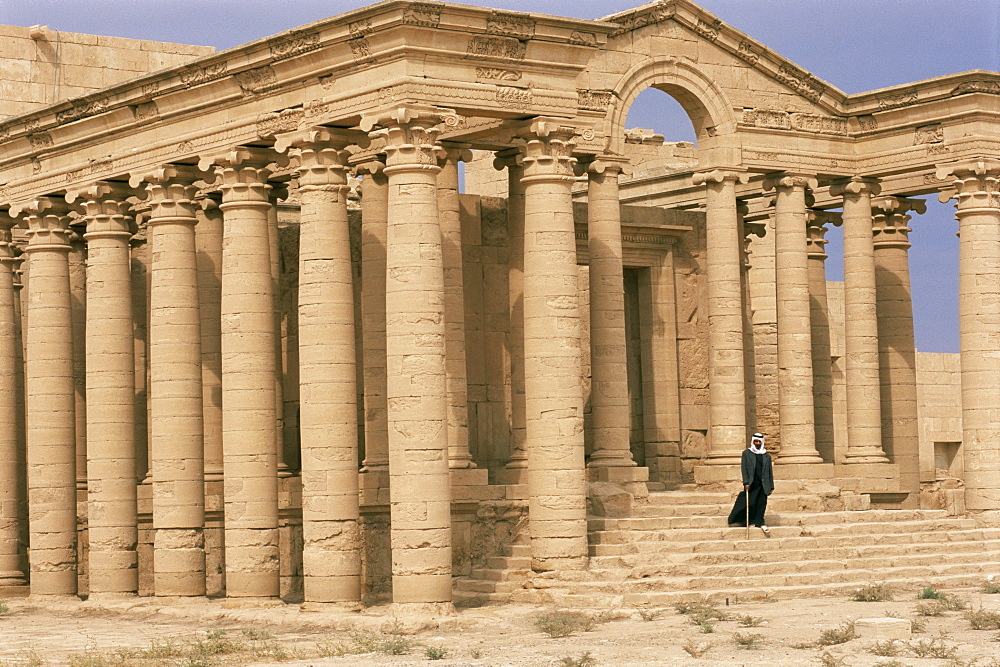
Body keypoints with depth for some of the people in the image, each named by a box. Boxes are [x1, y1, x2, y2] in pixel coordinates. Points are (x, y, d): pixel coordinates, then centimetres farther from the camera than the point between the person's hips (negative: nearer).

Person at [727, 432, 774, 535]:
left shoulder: (767, 456, 15)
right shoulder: (747, 453, 7)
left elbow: (770, 472, 15)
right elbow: (744, 468, 0)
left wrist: (771, 487, 9)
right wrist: (746, 482, -11)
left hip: (763, 484, 2)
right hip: (752, 483, -2)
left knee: (762, 503, -2)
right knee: (750, 503, -5)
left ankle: (759, 522, 5)